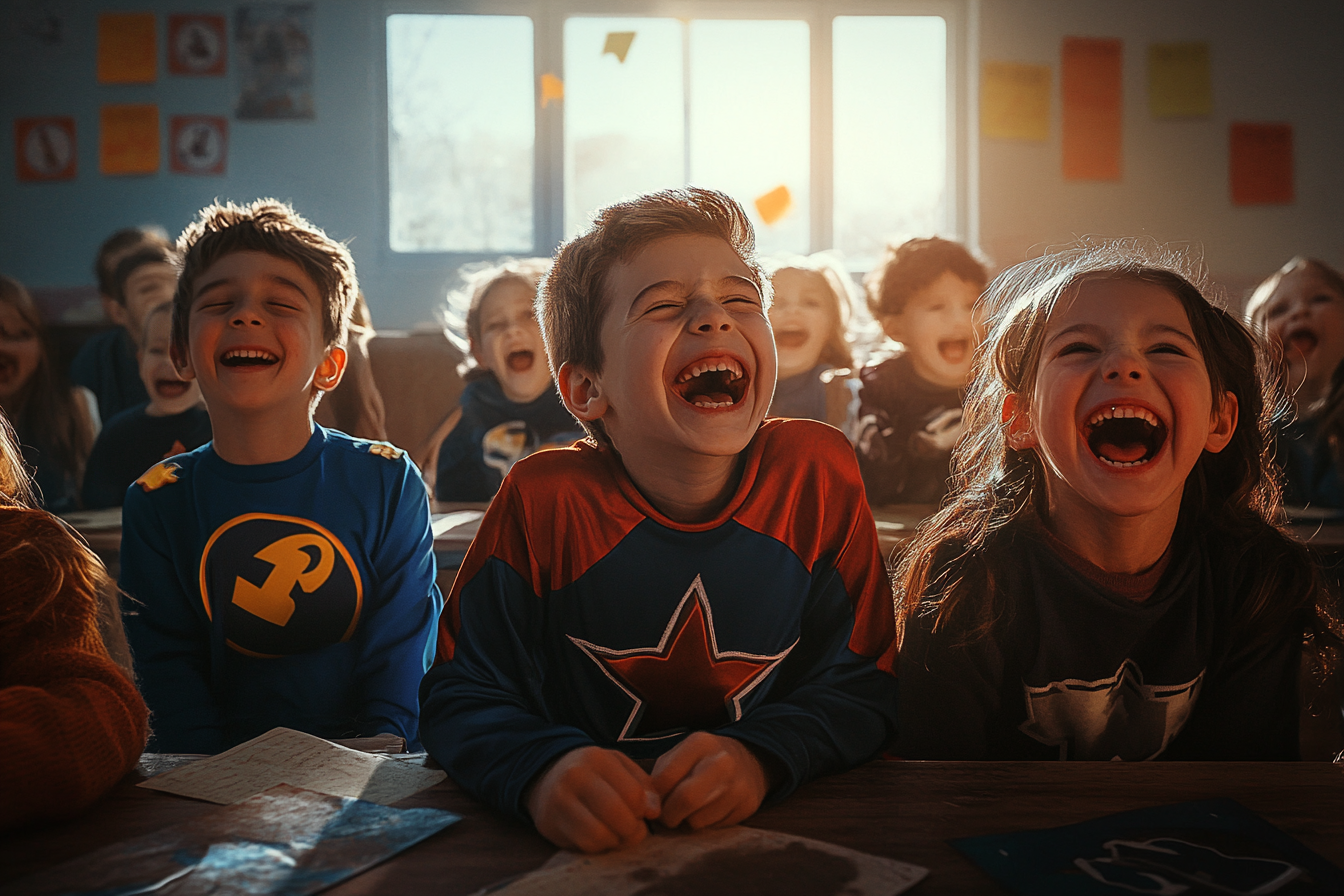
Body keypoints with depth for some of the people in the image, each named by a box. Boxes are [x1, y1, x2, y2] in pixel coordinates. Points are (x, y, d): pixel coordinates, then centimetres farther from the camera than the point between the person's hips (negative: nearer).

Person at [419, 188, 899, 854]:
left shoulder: (818, 474, -6)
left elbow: (861, 684, -2)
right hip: (588, 845, -1)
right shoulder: (543, 501, -9)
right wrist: (543, 770, -28)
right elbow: (464, 695, -7)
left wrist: (761, 756, -22)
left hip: (778, 830, 1)